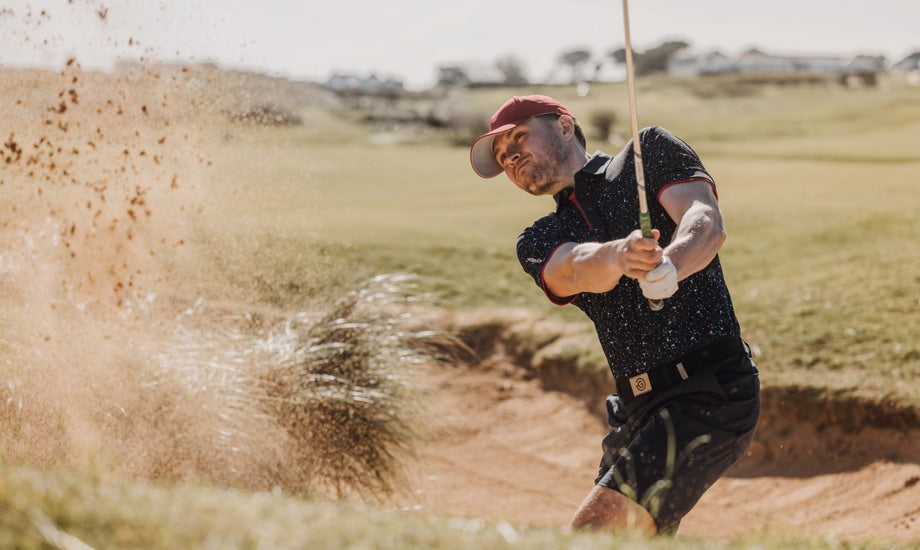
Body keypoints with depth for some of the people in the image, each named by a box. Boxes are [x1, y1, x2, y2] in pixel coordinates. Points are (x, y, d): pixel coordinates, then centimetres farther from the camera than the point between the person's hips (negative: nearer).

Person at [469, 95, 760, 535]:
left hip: (711, 394, -7)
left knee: (591, 536, -18)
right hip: (638, 413, 7)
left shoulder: (651, 152, 7)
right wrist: (617, 256, -32)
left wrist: (670, 264, -34)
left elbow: (708, 223, -10)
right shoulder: (539, 242, 16)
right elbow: (578, 271, -8)